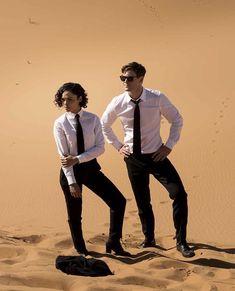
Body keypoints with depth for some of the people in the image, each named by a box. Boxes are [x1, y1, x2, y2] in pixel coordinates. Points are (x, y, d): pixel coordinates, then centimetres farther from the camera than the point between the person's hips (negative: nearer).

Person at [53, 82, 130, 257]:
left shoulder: (93, 120, -5)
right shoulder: (60, 124, -9)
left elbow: (100, 148, -10)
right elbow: (64, 155, -12)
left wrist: (78, 159, -21)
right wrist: (72, 182, -16)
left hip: (91, 167, 2)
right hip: (70, 170, -2)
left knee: (118, 201, -4)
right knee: (74, 214, 8)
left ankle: (114, 243, 9)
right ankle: (81, 251, 27)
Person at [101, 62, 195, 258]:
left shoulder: (157, 99, -14)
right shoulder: (118, 103, -8)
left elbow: (177, 120, 1)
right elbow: (104, 125, 12)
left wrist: (169, 146, -5)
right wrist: (118, 145, 6)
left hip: (156, 155, -2)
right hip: (133, 158, 2)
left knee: (179, 194, -13)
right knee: (142, 203, 11)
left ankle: (181, 241, 1)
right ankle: (149, 239, 34)